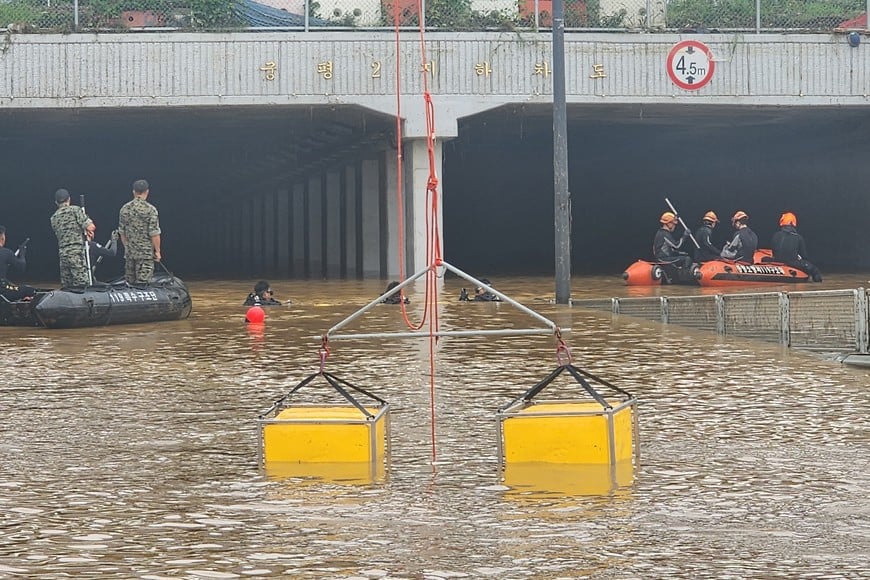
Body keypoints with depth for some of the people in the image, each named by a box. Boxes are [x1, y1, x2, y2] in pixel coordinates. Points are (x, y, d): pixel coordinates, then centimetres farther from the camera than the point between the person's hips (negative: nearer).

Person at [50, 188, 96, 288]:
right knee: (82, 285, -10)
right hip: (76, 252, -6)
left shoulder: (54, 217, 16)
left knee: (66, 287, 8)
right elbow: (91, 227, -11)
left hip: (62, 253, 6)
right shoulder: (74, 210, -2)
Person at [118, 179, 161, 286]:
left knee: (129, 283, 10)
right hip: (146, 253, -5)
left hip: (129, 253, 5)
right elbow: (154, 233, -12)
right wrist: (157, 251, -2)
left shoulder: (125, 209, 4)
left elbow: (122, 232, 10)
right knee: (143, 284, -5)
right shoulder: (150, 210, -11)